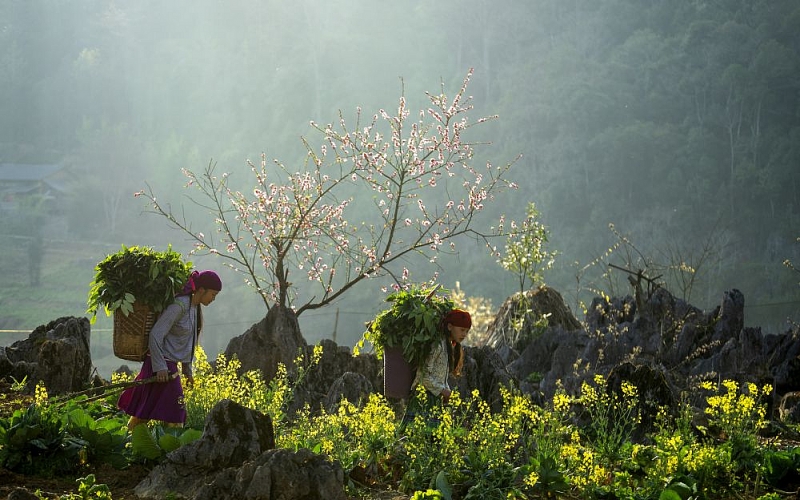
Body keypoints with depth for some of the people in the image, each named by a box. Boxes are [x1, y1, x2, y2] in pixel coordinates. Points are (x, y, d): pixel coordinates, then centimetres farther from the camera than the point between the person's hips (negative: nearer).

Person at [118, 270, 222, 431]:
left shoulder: (195, 308, 11)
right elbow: (155, 334, -21)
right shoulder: (179, 306, -18)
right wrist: (160, 367, -22)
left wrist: (187, 369, 19)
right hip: (163, 365, -9)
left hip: (169, 364, 9)